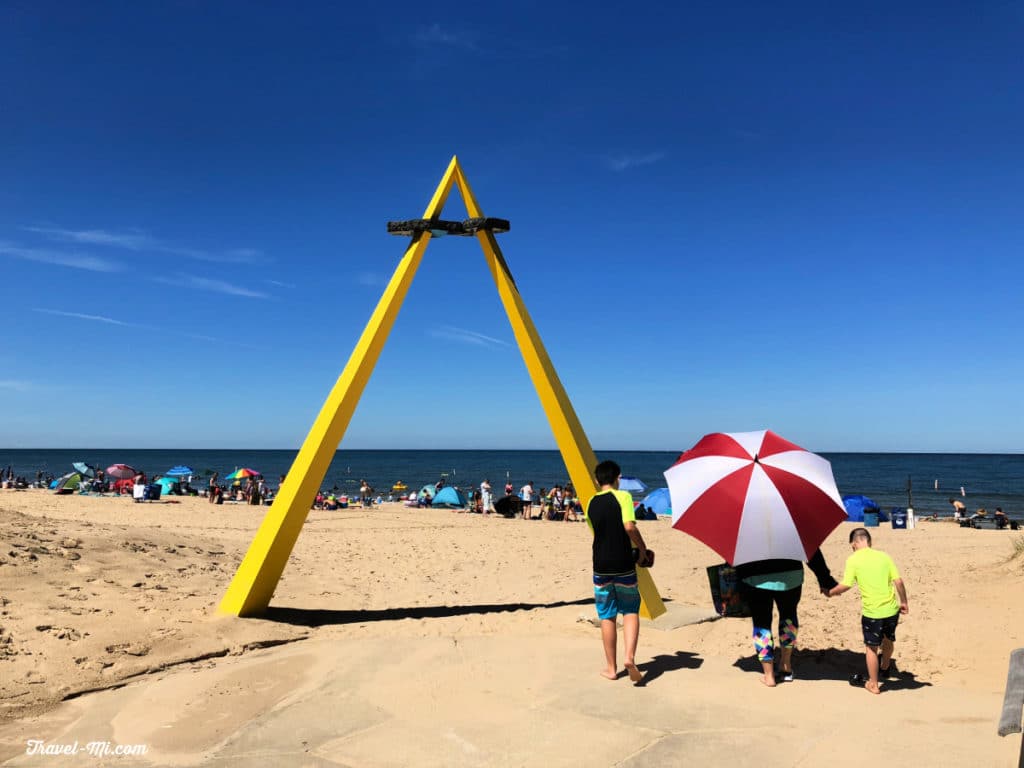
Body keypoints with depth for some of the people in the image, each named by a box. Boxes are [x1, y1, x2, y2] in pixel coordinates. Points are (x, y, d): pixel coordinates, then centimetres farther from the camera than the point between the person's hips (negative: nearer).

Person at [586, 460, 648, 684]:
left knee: (607, 616, 11)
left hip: (601, 565, 3)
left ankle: (611, 667, 17)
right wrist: (642, 548, -4)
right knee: (631, 611, 11)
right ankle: (630, 657, -7)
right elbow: (629, 526, -19)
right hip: (623, 564, -3)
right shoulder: (622, 496, -6)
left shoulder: (591, 504, 8)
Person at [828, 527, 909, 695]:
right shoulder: (884, 556, 1)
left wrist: (830, 592, 5)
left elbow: (845, 585, -13)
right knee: (888, 640, 28)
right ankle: (885, 668, 51)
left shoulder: (853, 560, -9)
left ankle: (873, 684, 21)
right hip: (891, 609, 4)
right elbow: (898, 582, -1)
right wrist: (904, 602, 12)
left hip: (872, 612, -4)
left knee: (871, 648, 12)